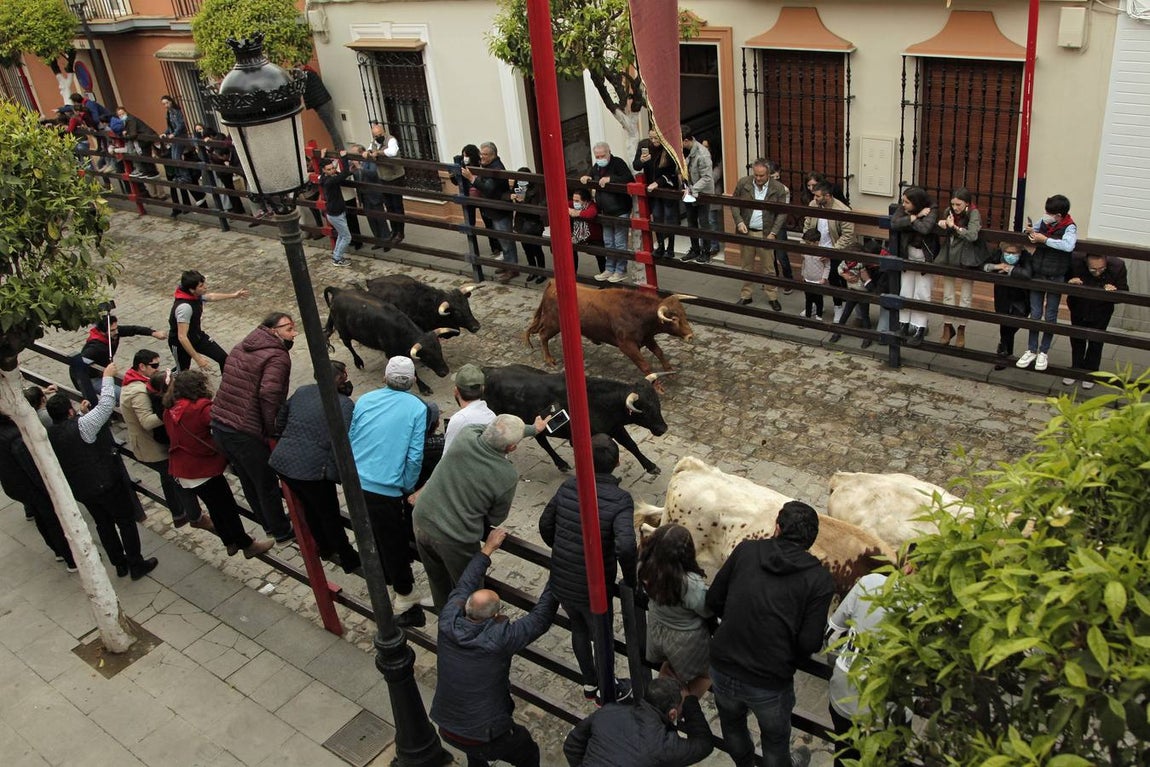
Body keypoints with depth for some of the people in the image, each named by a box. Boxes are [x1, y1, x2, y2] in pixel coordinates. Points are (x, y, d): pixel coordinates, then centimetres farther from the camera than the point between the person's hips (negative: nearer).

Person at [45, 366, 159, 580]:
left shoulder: (49, 434, -5)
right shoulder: (81, 426, -26)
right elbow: (106, 405, -25)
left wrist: (80, 415, 17)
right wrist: (108, 376, -14)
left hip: (80, 489, 7)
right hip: (107, 484, -7)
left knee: (103, 524, 21)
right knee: (126, 522, 9)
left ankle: (120, 564, 31)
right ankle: (137, 566, 15)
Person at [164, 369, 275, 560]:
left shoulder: (170, 410, 3)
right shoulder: (201, 407, -22)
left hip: (182, 470, 8)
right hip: (203, 470, -8)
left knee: (215, 507, 22)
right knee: (228, 508, 7)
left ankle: (231, 543, 35)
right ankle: (247, 545, 19)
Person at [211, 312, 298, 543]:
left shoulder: (242, 347, 12)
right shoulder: (278, 357, -13)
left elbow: (231, 387, 12)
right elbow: (269, 395, -26)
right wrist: (273, 430, -14)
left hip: (218, 423, 8)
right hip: (246, 433, -8)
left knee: (248, 481, 24)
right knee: (267, 485, 12)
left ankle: (269, 523, 43)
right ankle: (281, 531, 30)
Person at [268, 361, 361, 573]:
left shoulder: (300, 392, 10)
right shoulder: (344, 404, -10)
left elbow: (279, 423, 17)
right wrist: (340, 473, -6)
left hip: (281, 461, 7)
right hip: (312, 469, -7)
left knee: (310, 506, 27)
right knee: (330, 515, 12)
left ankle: (326, 548, 47)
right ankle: (349, 560, 29)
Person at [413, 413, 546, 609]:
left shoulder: (466, 434, -14)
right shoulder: (508, 475, -22)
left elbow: (493, 431, 10)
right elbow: (495, 519, -5)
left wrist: (533, 429, 24)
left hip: (422, 521, 5)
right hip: (455, 540, -5)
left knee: (439, 583, 28)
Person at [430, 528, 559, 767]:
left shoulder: (448, 623, -16)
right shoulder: (500, 639, -28)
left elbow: (464, 586, 2)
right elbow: (540, 618, -16)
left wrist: (487, 548, 11)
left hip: (446, 728, 5)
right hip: (486, 738, -5)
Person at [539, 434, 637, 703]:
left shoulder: (568, 487, -8)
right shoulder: (620, 500, -23)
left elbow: (545, 525, 4)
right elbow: (625, 547, -35)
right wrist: (631, 579, -16)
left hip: (560, 581, 5)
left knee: (579, 629, 30)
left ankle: (589, 683, 51)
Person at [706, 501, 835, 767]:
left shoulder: (746, 550, -6)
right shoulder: (820, 580, -12)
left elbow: (713, 601, 0)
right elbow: (810, 643, -15)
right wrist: (789, 655, 7)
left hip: (723, 670, 3)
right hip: (770, 684, -2)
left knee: (732, 723, 33)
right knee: (775, 739, 27)